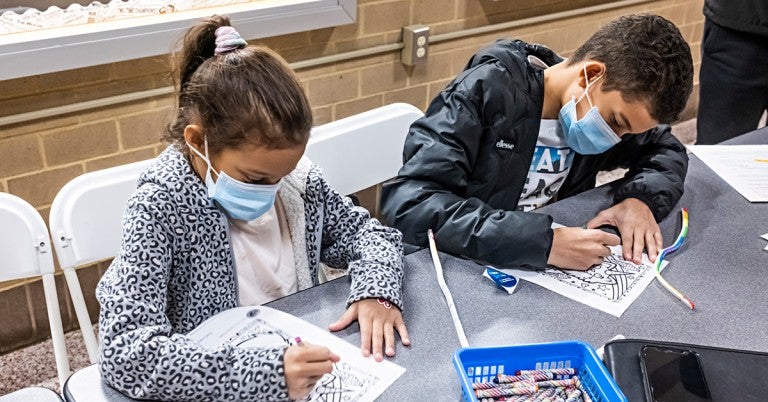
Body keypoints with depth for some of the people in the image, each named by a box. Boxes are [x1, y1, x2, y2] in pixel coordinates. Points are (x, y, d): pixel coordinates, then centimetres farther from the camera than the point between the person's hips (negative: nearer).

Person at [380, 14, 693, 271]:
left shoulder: (602, 104, -3)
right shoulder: (486, 93, -21)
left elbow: (668, 151, 12)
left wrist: (641, 198, -10)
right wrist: (543, 242, -34)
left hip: (540, 271, 6)